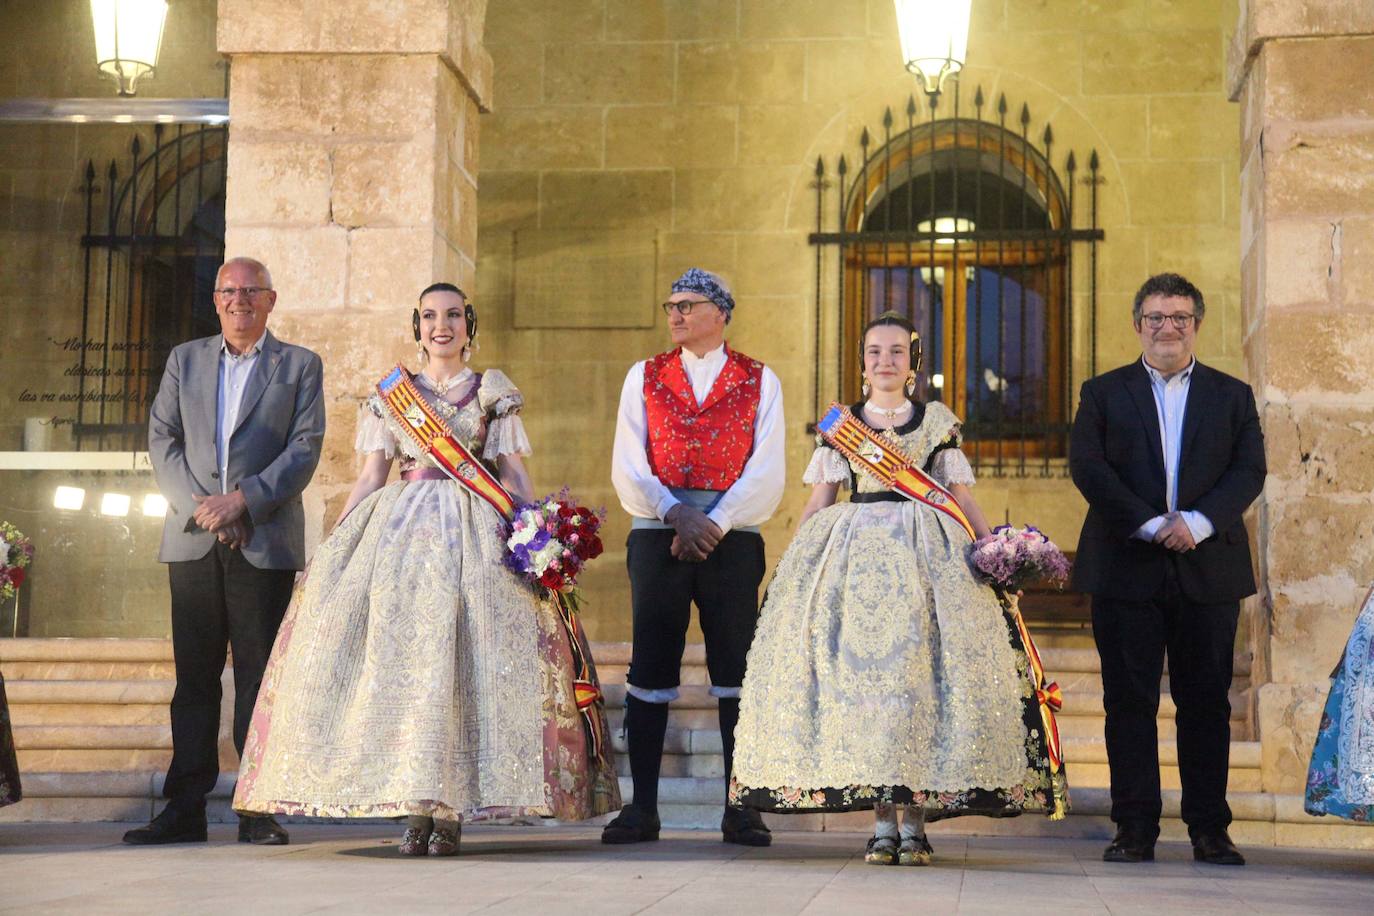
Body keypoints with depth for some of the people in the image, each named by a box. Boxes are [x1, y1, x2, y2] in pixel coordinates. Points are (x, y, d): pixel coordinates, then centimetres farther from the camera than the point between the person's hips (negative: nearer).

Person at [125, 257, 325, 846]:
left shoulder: (300, 366, 9)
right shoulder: (185, 360, 17)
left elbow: (305, 449, -1)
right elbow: (162, 439, 8)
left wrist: (241, 501, -13)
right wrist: (199, 505, -7)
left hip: (265, 539, -2)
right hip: (193, 539, 2)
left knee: (259, 675, -3)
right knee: (194, 675, 3)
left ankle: (259, 812, 0)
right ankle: (185, 808, 6)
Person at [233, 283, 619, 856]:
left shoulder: (494, 394, 11)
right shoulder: (389, 394, 16)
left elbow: (513, 474, 6)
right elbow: (371, 476, 13)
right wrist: (333, 541, 4)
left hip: (475, 529, -2)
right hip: (399, 525, 2)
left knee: (460, 658, -13)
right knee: (397, 653, -9)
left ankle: (449, 812, -11)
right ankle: (414, 809, -6)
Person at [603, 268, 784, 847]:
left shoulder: (759, 381, 9)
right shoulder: (644, 377, 14)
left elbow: (766, 473, 0)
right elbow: (628, 468, 4)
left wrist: (714, 524, -12)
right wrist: (677, 514, -11)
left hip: (733, 536, -1)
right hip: (656, 533, 1)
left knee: (736, 670, -2)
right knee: (650, 669, -1)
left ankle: (741, 810, 2)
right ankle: (642, 809, 3)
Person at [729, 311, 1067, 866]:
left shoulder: (938, 421, 11)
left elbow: (961, 496, 10)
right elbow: (819, 500, 13)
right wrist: (793, 556, 4)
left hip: (926, 550, -1)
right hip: (853, 550, 1)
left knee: (918, 667, -9)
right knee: (859, 668, -7)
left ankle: (914, 823, -4)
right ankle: (882, 823, -2)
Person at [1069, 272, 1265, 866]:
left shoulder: (1232, 396, 13)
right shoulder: (1103, 393, 10)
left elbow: (1249, 471, 1)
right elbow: (1087, 467, -3)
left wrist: (1197, 523, -15)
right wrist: (1151, 525, -14)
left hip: (1208, 569, 1)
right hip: (1126, 568, -1)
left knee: (1206, 702, 2)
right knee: (1129, 701, 0)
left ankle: (1209, 831, 9)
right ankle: (1135, 830, 6)